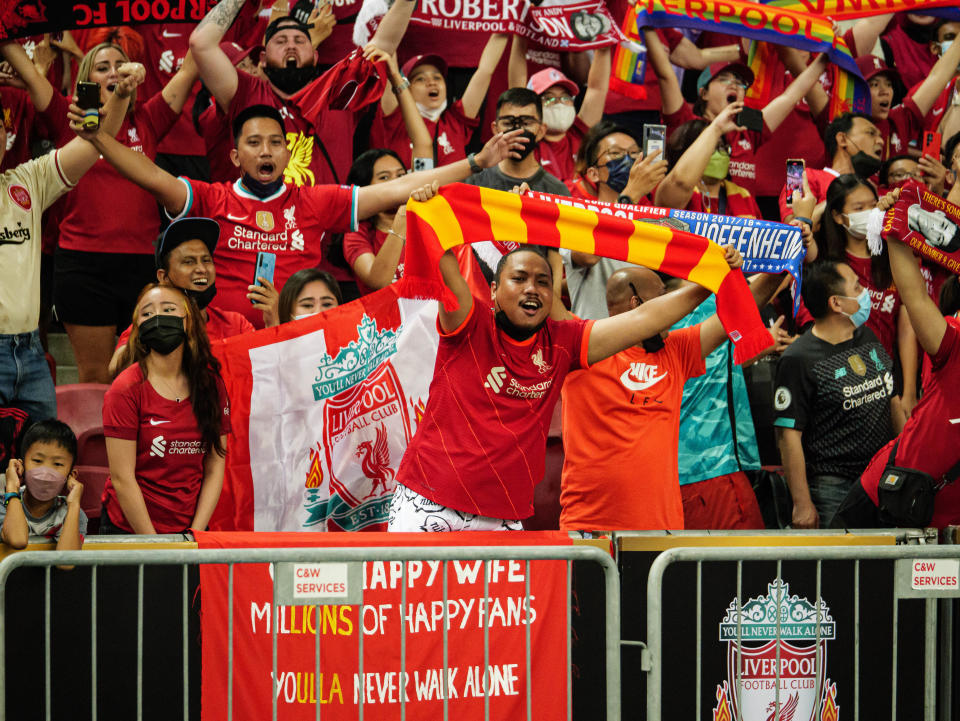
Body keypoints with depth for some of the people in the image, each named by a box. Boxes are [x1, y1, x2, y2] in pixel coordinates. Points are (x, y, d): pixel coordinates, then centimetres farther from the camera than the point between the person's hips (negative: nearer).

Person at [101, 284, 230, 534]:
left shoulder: (211, 383, 4)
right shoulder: (126, 389, -10)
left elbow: (215, 467, 3)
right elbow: (122, 479, -11)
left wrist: (195, 536, -6)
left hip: (190, 529, 4)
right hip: (129, 531, -3)